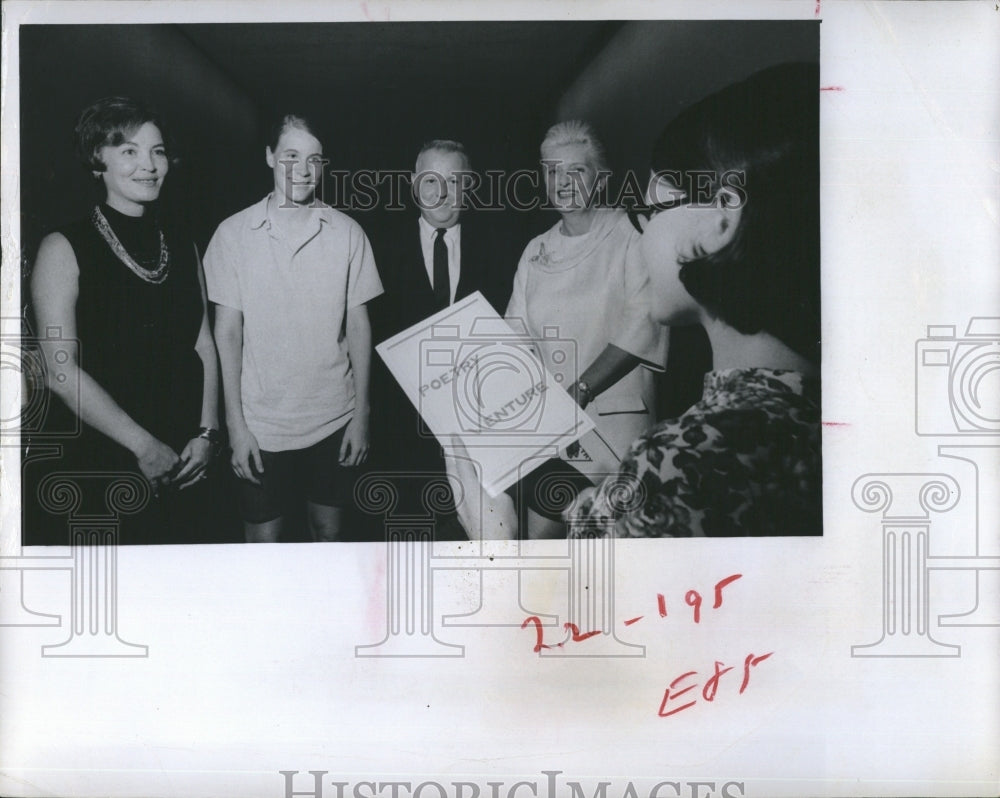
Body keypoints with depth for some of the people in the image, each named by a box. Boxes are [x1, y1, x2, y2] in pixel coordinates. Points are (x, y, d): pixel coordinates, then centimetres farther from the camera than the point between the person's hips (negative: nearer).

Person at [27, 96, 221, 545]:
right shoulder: (65, 250, -6)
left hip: (184, 468, 5)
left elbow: (204, 345, 9)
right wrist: (144, 446, -15)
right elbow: (61, 372, -13)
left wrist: (207, 433, -4)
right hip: (101, 465, -4)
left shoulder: (182, 247, 10)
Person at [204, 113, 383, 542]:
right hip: (262, 426, -1)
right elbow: (228, 331, -2)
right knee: (264, 539, 6)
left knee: (328, 532, 13)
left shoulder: (347, 233, 0)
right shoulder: (235, 233, -3)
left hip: (334, 421, 1)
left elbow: (358, 326, 4)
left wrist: (361, 415, 1)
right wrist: (236, 425, -5)